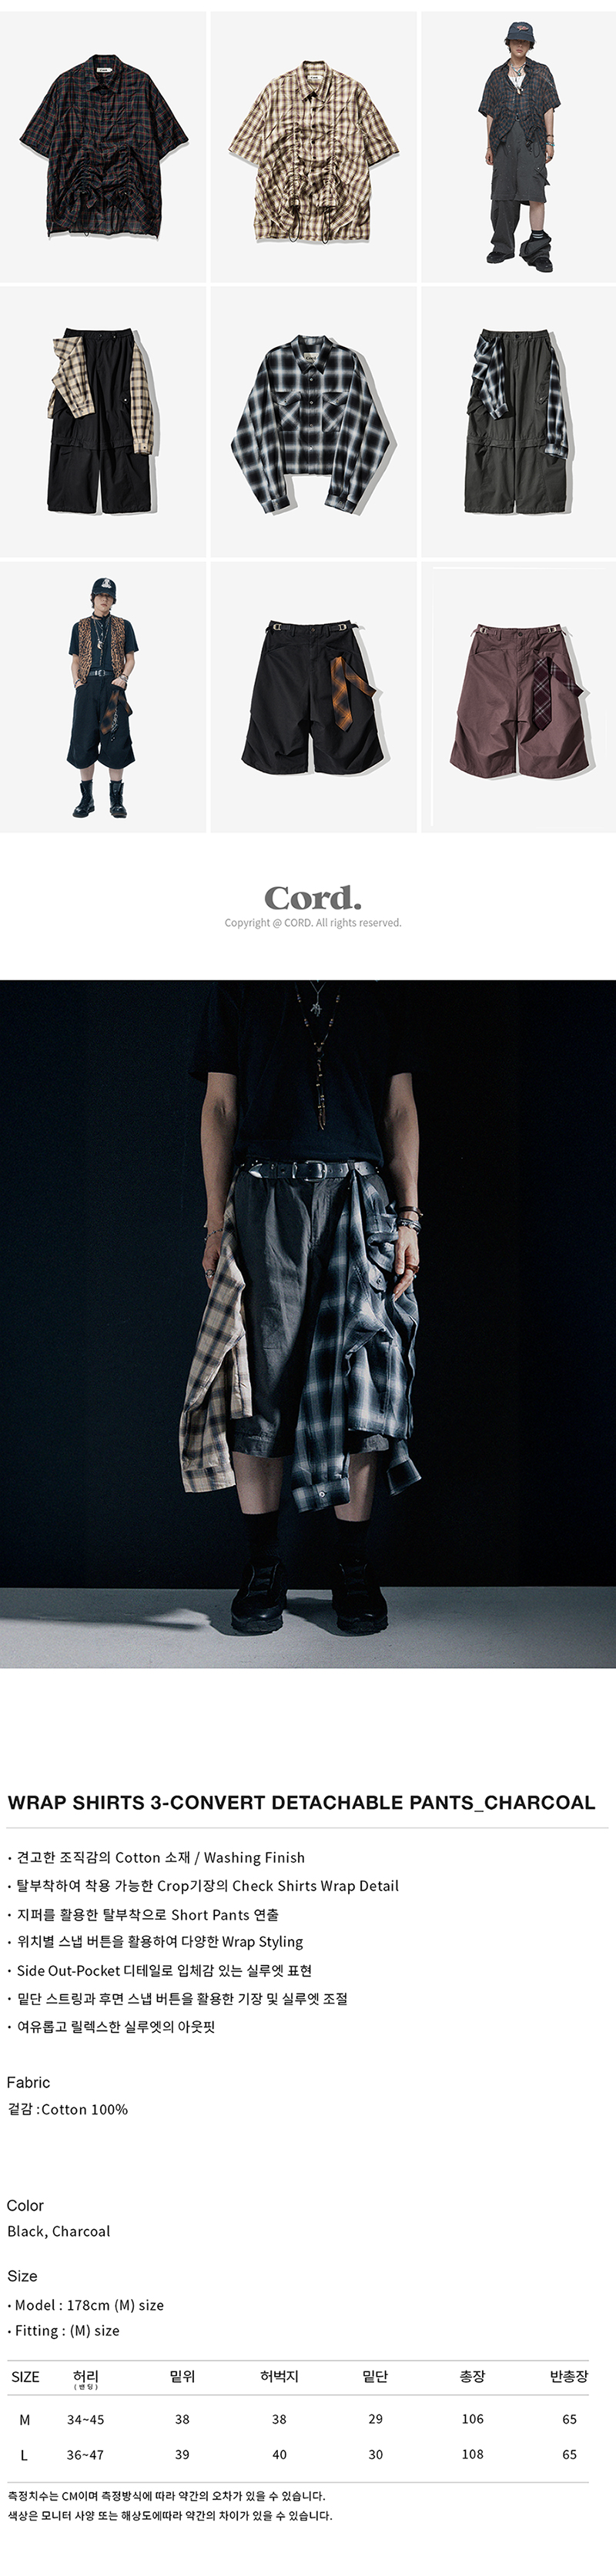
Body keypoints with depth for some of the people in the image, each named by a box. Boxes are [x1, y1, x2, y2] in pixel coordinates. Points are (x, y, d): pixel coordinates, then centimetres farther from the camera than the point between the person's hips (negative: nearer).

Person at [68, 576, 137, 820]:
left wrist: (123, 677, -5)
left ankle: (117, 800, 2)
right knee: (83, 743, -2)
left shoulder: (123, 626, 12)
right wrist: (76, 681, 1)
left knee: (116, 743, -6)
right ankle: (87, 798, 8)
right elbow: (75, 660, 18)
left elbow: (130, 658, 12)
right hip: (87, 687, 1)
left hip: (113, 687, -1)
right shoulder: (80, 627, 15)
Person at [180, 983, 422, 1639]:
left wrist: (408, 1218, 4)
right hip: (264, 1194, -1)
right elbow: (220, 1106, 9)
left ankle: (354, 1570, 6)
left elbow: (401, 1110, 12)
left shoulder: (383, 987, 13)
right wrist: (216, 1222, 3)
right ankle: (263, 1567, 5)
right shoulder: (240, 984, 11)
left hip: (359, 1196, 1)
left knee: (359, 1385, -2)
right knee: (257, 1382, -3)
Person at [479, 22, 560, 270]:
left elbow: (548, 108, 9)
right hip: (504, 138, 2)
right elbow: (490, 112, 15)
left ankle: (537, 250, -10)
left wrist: (550, 140, 1)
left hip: (532, 139, -2)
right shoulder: (498, 76, 15)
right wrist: (490, 145, 10)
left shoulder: (541, 73, 11)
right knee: (503, 194, 2)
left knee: (535, 192, -11)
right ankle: (503, 247, 12)